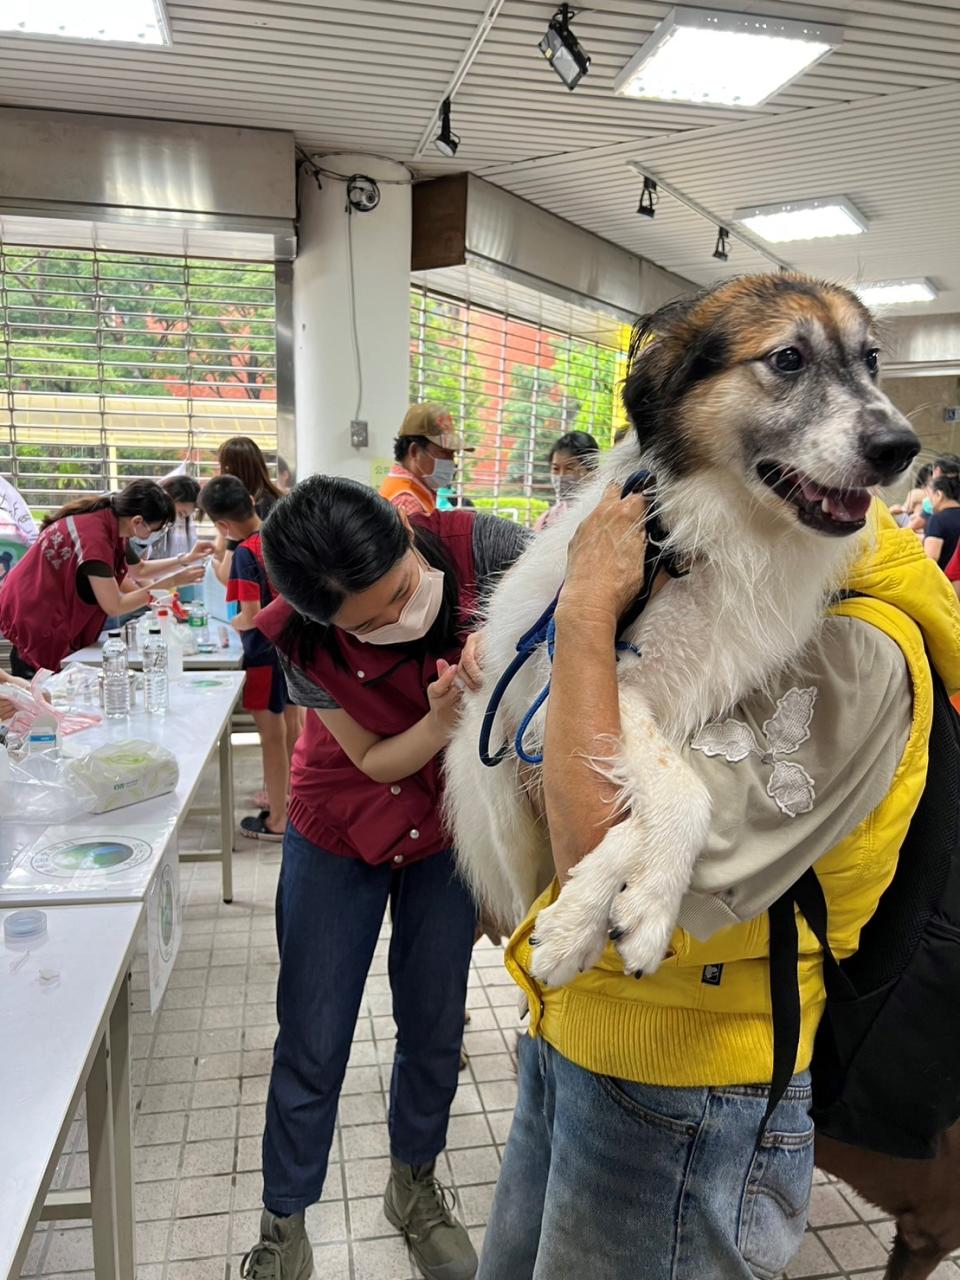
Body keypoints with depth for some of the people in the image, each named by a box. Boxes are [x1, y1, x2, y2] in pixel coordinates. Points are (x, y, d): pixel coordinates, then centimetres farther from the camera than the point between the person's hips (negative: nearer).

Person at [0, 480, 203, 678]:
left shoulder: (109, 522, -2)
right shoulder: (93, 536, -29)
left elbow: (138, 569, 15)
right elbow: (114, 607, -27)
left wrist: (184, 561, 6)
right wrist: (169, 583, -25)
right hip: (36, 625, -9)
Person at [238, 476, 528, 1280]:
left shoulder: (476, 547, -28)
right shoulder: (302, 643, -27)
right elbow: (379, 762, -17)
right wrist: (445, 716, -37)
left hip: (450, 825, 2)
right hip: (342, 830, -1)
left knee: (435, 1027, 15)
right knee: (314, 1043, 7)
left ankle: (416, 1184, 44)